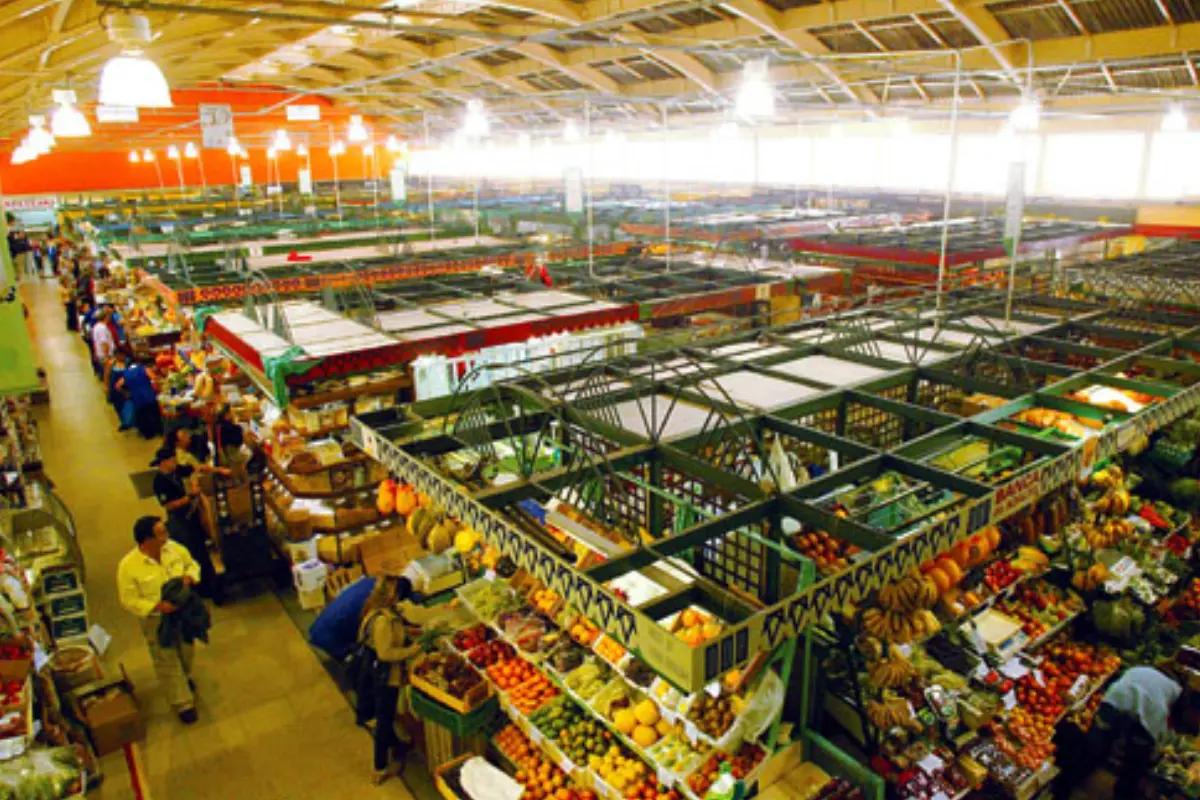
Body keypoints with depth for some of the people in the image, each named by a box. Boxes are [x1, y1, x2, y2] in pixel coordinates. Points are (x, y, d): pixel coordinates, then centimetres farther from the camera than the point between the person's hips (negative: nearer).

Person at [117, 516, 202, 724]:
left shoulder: (173, 548, -16)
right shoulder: (128, 566, -27)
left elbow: (192, 564, 2)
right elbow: (129, 601, -19)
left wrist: (188, 577, -20)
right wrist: (158, 606, -30)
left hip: (182, 611, 4)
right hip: (156, 619, -4)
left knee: (186, 650, 26)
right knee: (167, 660, 10)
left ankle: (185, 676, 57)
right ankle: (183, 703, 24)